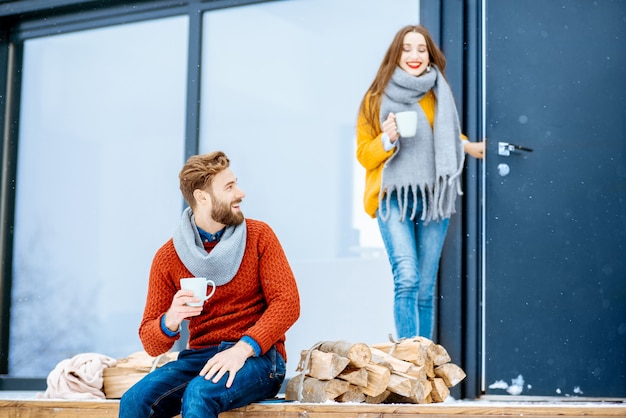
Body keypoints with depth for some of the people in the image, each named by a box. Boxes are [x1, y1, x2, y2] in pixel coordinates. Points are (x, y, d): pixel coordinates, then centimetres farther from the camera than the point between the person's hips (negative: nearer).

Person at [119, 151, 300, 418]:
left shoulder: (258, 236, 2)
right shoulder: (168, 256, 4)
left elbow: (288, 302, -7)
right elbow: (151, 344, 5)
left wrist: (243, 348, -22)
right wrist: (171, 321, -19)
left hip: (258, 356, -2)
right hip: (199, 356, 2)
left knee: (199, 395, -34)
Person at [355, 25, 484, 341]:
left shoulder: (440, 95, 11)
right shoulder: (377, 98, 3)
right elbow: (364, 154, 3)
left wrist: (468, 146, 7)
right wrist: (386, 140, -16)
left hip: (433, 199, 3)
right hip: (394, 198, -3)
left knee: (425, 289, 4)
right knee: (406, 280, -18)